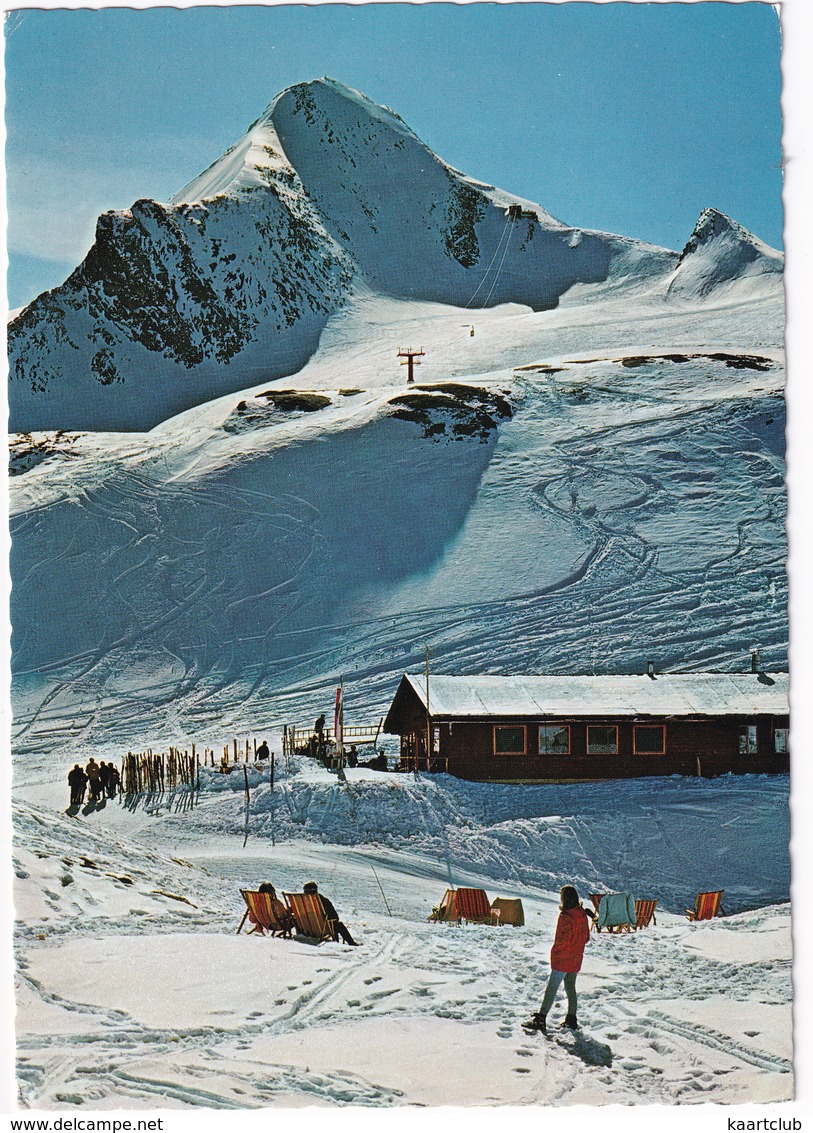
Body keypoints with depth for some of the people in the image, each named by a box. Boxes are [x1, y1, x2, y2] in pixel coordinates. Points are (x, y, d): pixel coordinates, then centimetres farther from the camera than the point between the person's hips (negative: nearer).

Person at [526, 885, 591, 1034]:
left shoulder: (565, 916, -19)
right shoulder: (583, 915, 5)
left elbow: (563, 938, -22)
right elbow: (586, 937, 11)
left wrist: (555, 950, -8)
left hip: (562, 959, -8)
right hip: (576, 959, 8)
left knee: (552, 988, -9)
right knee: (570, 988, 18)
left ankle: (541, 1019, -15)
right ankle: (571, 1020, 22)